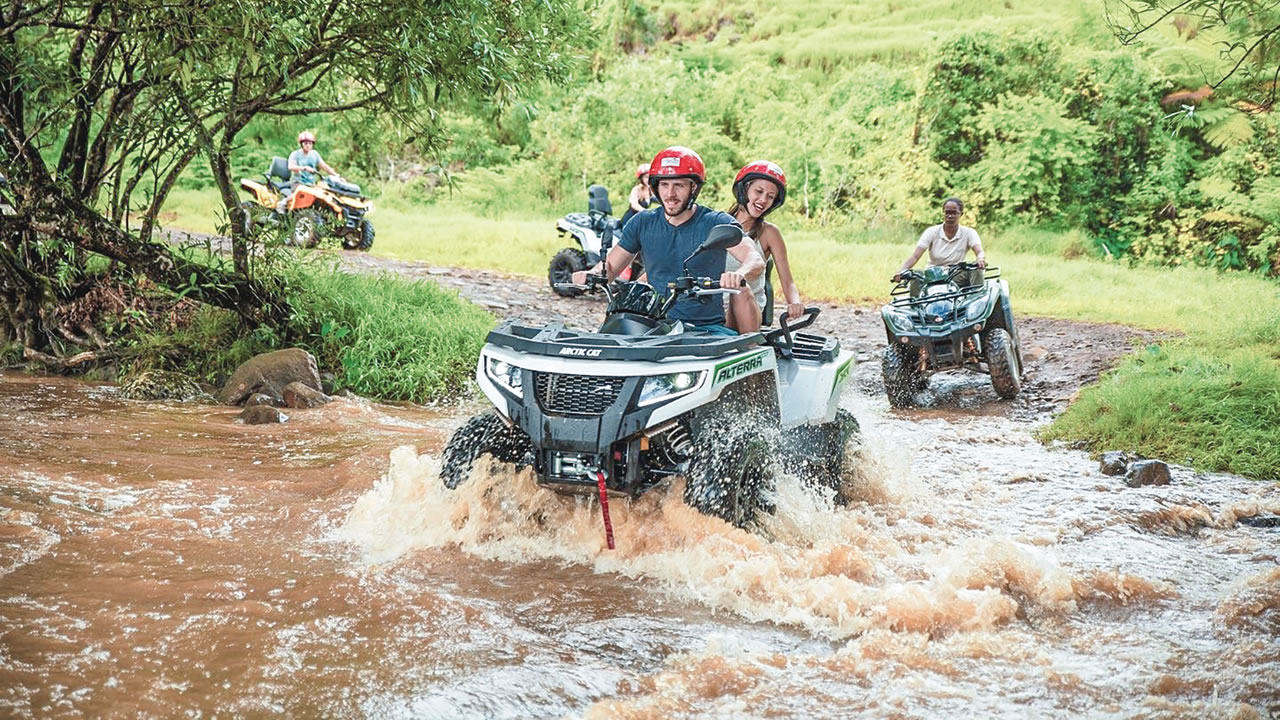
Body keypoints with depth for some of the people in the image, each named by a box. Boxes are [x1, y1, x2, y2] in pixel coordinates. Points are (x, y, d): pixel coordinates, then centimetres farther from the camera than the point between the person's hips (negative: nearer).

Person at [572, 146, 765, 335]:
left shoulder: (717, 223, -2)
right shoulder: (642, 223, 10)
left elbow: (756, 261, -14)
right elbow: (610, 266, 14)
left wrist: (740, 274, -38)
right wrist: (590, 275, -9)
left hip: (707, 327, -2)